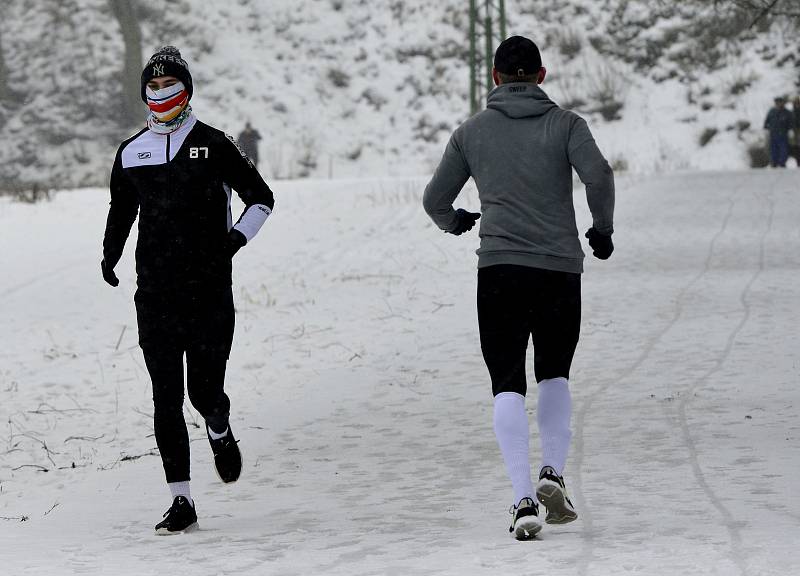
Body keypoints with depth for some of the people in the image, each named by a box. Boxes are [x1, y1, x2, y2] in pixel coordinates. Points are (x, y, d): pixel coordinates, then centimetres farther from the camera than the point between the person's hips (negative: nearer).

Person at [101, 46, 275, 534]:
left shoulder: (214, 145, 0)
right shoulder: (131, 154, 10)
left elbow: (261, 197, 7)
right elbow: (121, 211, 25)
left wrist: (237, 237, -9)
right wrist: (111, 252, 8)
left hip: (209, 292, -3)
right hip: (155, 294, 3)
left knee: (205, 391, -4)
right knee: (167, 398, -2)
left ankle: (220, 430, 33)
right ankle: (181, 500, 1)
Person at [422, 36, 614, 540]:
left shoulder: (472, 132, 9)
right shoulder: (565, 124, 5)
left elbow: (435, 200, 12)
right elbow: (599, 175, -12)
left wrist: (456, 222, 34)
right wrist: (603, 229, 4)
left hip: (500, 269, 0)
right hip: (561, 268, 0)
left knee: (508, 385, 1)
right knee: (555, 374, 20)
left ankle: (523, 498, -15)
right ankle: (554, 471, 1)